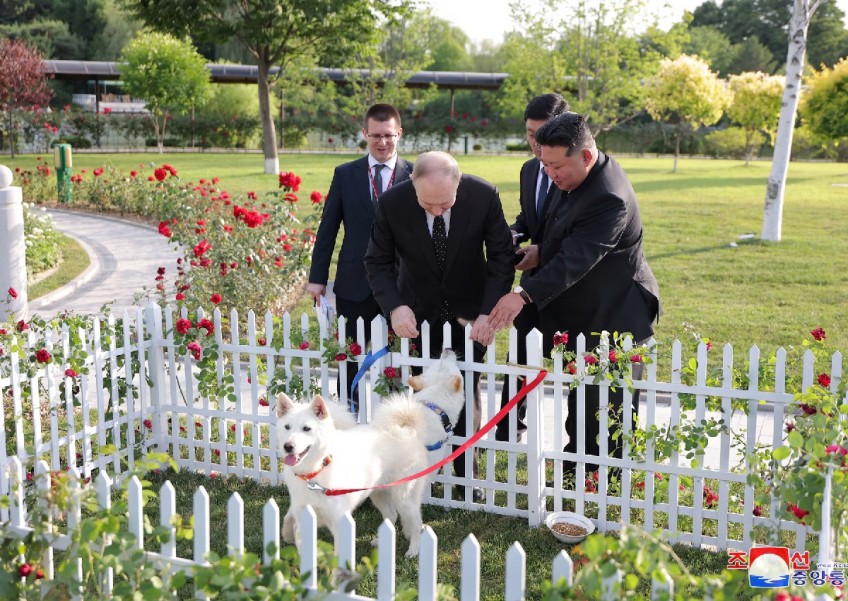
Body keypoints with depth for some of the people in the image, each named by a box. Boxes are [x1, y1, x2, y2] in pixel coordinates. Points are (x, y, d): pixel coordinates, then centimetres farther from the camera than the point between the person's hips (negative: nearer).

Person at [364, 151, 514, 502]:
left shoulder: (484, 196, -23)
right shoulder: (392, 203, -23)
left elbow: (501, 256, -15)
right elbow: (378, 261, -12)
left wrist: (489, 311, -26)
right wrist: (394, 306, -29)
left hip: (470, 311, 0)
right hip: (418, 311, 0)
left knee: (467, 393, 5)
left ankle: (467, 474, 20)